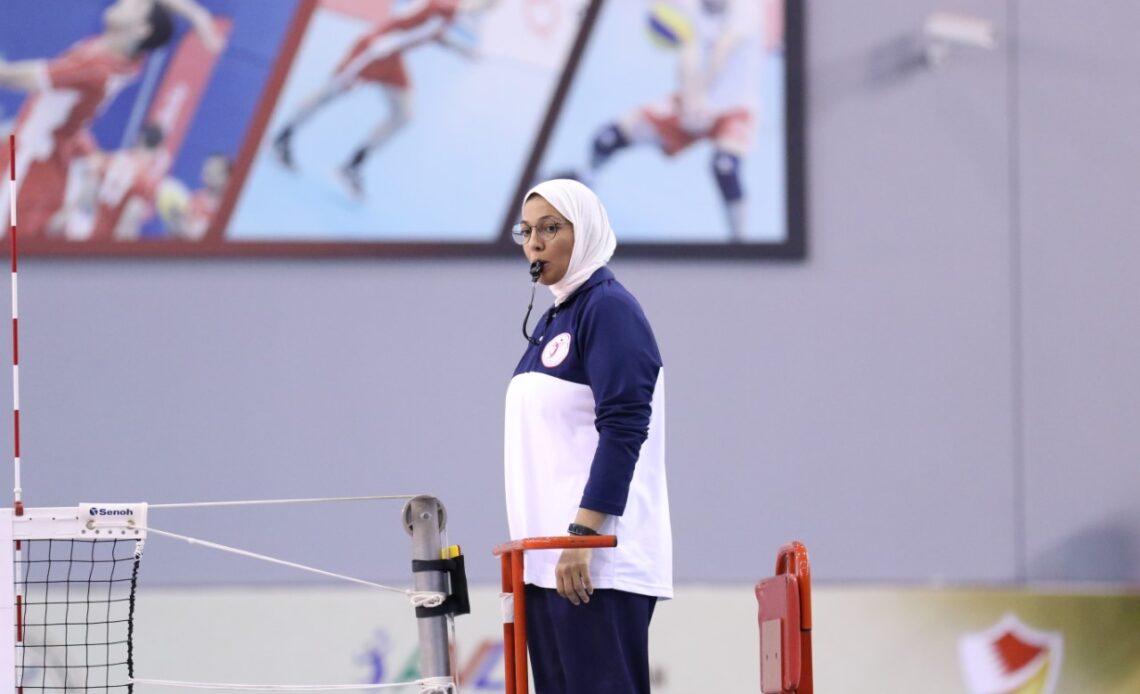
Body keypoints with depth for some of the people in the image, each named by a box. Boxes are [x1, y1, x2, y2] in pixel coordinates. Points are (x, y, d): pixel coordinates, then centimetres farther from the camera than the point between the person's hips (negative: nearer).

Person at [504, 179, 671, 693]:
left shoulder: (609, 308, -7)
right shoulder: (553, 320, 18)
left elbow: (623, 428, -16)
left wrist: (583, 534, -21)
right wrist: (533, 538, 17)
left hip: (596, 559, -9)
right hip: (548, 560, 9)